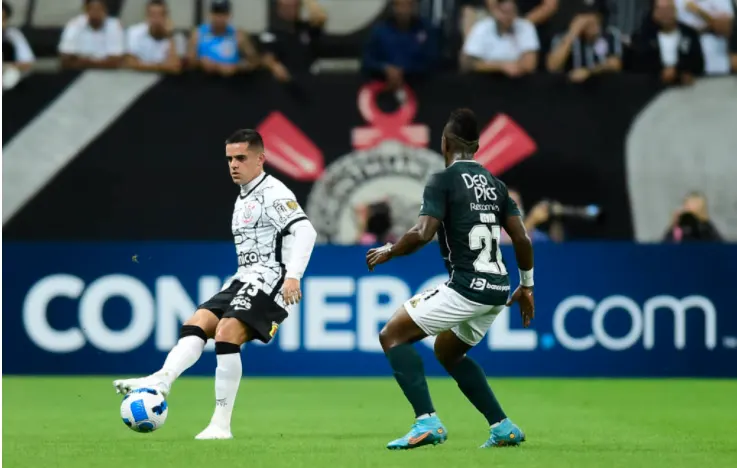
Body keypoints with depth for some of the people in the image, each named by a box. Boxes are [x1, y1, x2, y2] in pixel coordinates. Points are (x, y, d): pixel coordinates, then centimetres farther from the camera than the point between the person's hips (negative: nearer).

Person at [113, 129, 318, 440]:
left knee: (226, 332, -25)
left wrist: (293, 275, -32)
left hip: (270, 279, -9)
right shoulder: (243, 199, 22)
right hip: (244, 280, 9)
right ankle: (161, 380, -35)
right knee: (196, 324, -10)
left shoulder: (273, 193, -8)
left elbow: (304, 231, -22)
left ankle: (221, 425, -24)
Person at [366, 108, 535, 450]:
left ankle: (427, 422, -14)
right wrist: (526, 286, 22)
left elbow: (423, 234, -17)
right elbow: (522, 239, 12)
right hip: (497, 290, 8)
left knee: (392, 335, 2)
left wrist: (389, 252, 0)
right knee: (447, 352, 29)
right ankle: (503, 428, 21)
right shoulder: (494, 184, 15)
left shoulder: (443, 181, -5)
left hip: (466, 286, -8)